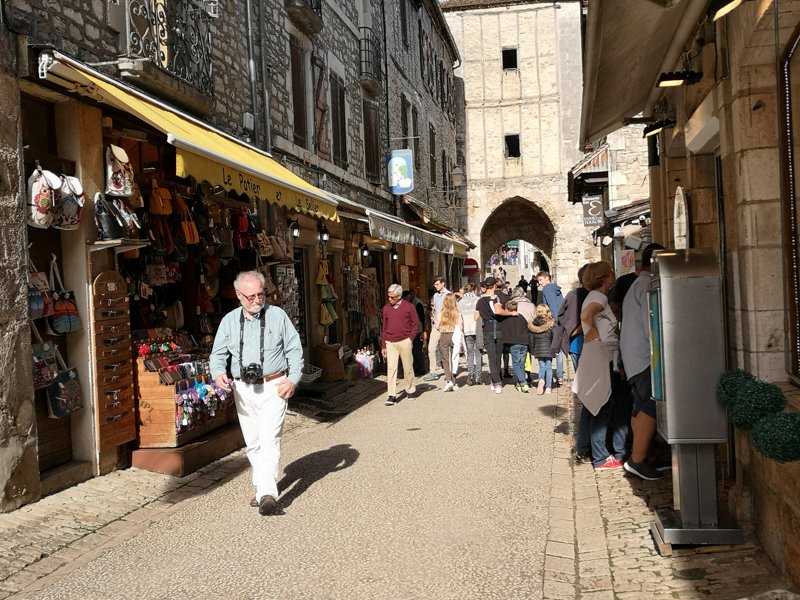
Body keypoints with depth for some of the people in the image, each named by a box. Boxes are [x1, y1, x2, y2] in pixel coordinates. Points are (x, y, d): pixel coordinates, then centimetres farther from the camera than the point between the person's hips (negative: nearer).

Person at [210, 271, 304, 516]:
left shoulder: (277, 316, -1)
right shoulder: (229, 321, 6)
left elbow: (294, 350, 3)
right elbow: (217, 354, 9)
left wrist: (293, 379, -10)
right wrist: (218, 373, -12)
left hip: (273, 387, -4)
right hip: (243, 389, 4)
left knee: (270, 440, -14)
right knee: (252, 443, 11)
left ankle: (267, 494, -18)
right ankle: (262, 487, 25)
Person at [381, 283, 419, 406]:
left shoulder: (408, 307, -1)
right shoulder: (386, 308, 7)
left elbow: (416, 324, 5)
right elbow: (384, 327, 10)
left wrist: (410, 338, -3)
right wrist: (383, 346, 8)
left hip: (404, 342, -2)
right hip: (390, 343, 2)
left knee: (408, 367, 8)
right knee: (391, 368, -4)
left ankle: (410, 390, 27)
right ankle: (392, 396, -4)